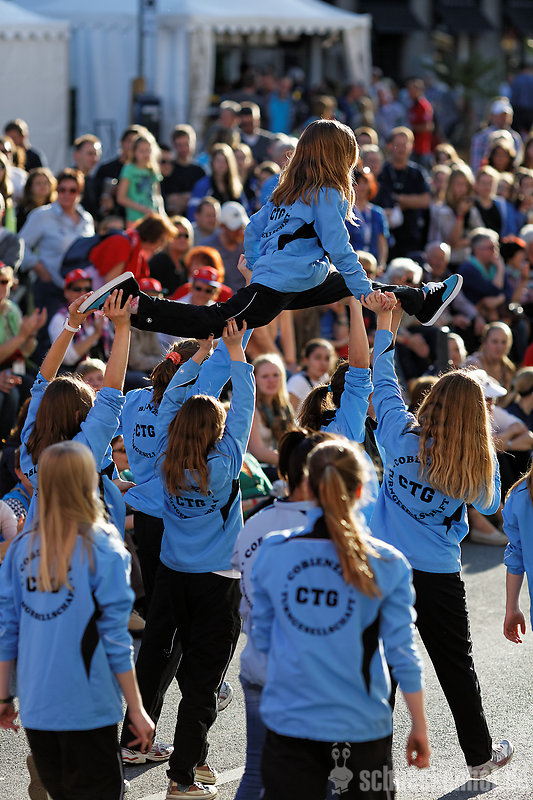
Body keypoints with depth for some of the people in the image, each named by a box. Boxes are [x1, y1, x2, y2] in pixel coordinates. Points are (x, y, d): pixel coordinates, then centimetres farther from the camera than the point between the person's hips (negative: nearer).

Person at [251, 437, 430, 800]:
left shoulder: (272, 552, -4)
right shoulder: (387, 563, -9)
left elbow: (261, 639, 6)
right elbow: (402, 653, -6)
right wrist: (420, 727, 5)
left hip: (289, 725, 1)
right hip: (362, 726, -1)